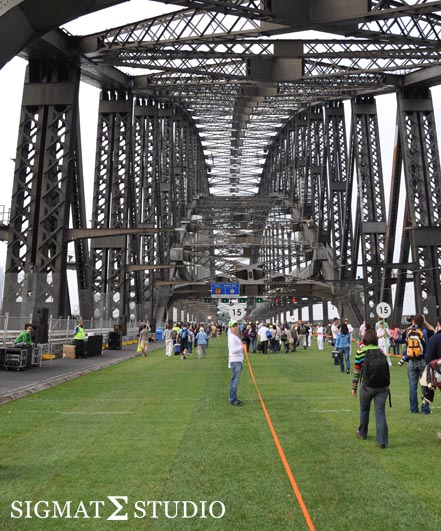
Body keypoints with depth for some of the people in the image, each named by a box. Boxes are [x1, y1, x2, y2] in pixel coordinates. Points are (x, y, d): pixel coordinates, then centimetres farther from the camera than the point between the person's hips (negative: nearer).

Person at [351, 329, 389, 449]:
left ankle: (362, 433, 37)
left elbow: (356, 371, -2)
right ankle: (383, 441, -1)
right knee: (380, 413, 3)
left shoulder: (361, 351, -4)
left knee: (364, 410, 19)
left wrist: (354, 387, 7)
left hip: (367, 385, -1)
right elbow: (385, 368, 11)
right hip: (382, 385, 2)